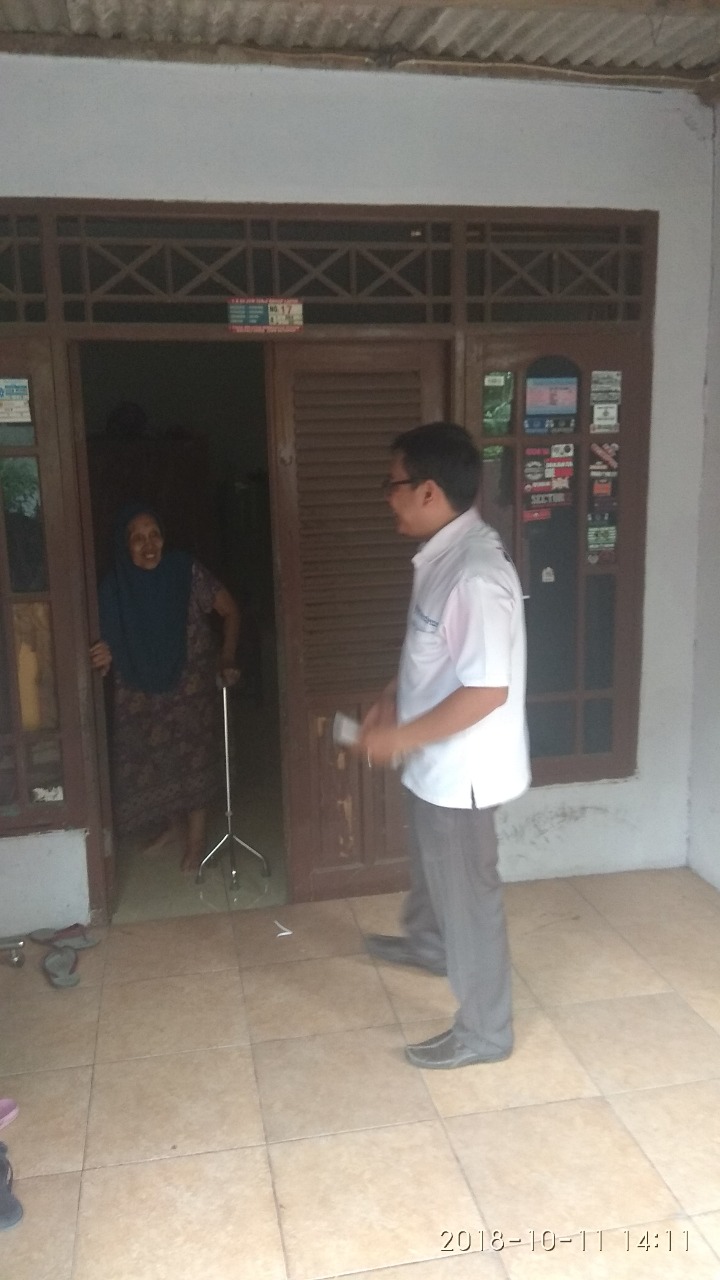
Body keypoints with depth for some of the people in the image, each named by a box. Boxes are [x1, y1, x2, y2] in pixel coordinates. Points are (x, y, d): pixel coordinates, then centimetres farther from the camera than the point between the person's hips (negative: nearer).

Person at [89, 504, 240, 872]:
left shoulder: (186, 572, -15)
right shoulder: (114, 587, -9)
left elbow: (230, 611, -4)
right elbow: (111, 640, 1)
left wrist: (227, 658, -13)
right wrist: (105, 656, -22)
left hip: (190, 681, -2)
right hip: (139, 690, 3)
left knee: (192, 755, -2)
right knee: (145, 757, 7)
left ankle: (196, 836, 16)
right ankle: (172, 821, 34)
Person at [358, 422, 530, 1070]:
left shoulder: (475, 572, -29)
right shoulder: (446, 554, 2)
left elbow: (487, 689, -31)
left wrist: (401, 738, -24)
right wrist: (392, 700, 6)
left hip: (461, 768, -10)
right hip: (437, 760, 10)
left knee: (468, 893, 7)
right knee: (431, 863, 31)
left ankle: (485, 1031, 27)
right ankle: (428, 942, 59)